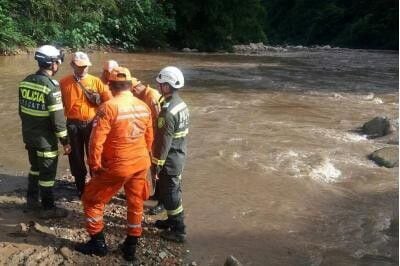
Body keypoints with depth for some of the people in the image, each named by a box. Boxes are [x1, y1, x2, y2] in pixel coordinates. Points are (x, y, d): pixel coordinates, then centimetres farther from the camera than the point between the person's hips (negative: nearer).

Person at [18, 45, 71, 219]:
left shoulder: (26, 81, 3)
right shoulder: (51, 86, -20)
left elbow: (22, 110, 11)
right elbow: (57, 117, -21)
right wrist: (65, 141, -13)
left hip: (29, 136, 8)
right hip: (45, 139, -8)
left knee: (35, 167, 24)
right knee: (47, 173, 5)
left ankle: (32, 199, 37)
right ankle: (48, 208, 15)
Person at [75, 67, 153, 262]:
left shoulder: (109, 107, -17)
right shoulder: (144, 107, 2)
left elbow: (96, 141, -18)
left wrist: (95, 166, -5)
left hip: (117, 166, -6)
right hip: (141, 164, 6)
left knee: (92, 200, 14)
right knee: (136, 204, 18)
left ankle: (98, 243, 23)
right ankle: (131, 247, 29)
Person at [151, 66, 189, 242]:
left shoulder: (168, 111, -25)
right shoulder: (182, 105, 5)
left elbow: (163, 142, -24)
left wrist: (156, 165, -16)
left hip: (169, 160, -9)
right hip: (179, 156, 9)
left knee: (169, 194, 3)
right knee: (174, 190, 21)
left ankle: (178, 230, 14)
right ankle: (173, 220, 37)